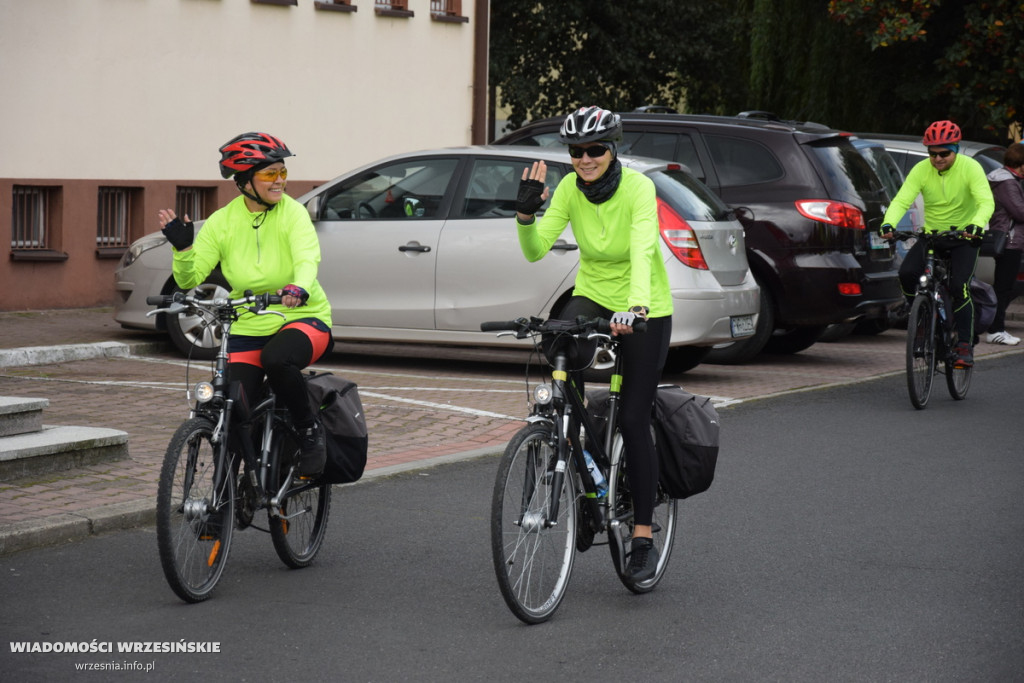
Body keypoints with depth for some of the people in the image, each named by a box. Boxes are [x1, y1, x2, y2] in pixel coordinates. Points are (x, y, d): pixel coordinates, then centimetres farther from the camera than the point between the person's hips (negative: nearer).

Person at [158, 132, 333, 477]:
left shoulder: (292, 213, -10)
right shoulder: (222, 222, -4)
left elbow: (307, 258, -28)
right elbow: (190, 279, -5)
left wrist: (299, 288, -50)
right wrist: (182, 247, -25)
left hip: (302, 318, -3)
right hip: (246, 329, 3)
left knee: (276, 358, -37)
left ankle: (309, 430, -11)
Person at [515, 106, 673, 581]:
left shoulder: (638, 188, -23)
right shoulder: (569, 189, -11)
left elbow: (642, 251, -37)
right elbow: (535, 250, -16)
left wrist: (634, 308, -52)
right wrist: (525, 213, -34)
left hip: (644, 310, -4)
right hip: (592, 296, 4)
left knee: (633, 421, -5)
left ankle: (643, 538, 5)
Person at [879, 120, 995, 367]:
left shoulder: (970, 168, -16)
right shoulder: (921, 170, -10)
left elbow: (986, 201, -27)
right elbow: (901, 200, -19)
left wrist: (978, 225, -48)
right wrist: (888, 224, -39)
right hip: (931, 235, 3)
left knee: (959, 286, -21)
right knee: (907, 273, -21)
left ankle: (965, 346, -11)